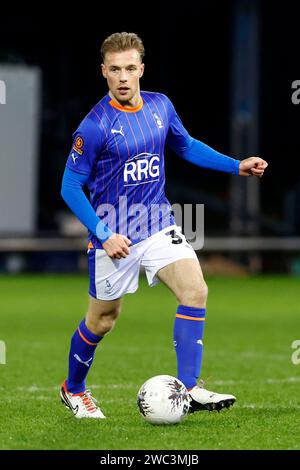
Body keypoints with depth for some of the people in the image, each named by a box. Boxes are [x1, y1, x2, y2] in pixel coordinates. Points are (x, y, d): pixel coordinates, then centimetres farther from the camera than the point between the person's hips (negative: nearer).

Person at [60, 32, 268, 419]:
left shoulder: (160, 107, -1)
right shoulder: (94, 126, -18)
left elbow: (186, 146, 18)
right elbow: (70, 187, -12)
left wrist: (237, 166, 10)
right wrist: (104, 234, -20)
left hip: (159, 226, 4)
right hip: (114, 236, -4)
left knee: (195, 290, -17)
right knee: (102, 320, 9)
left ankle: (188, 389, -14)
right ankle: (73, 389, 35)